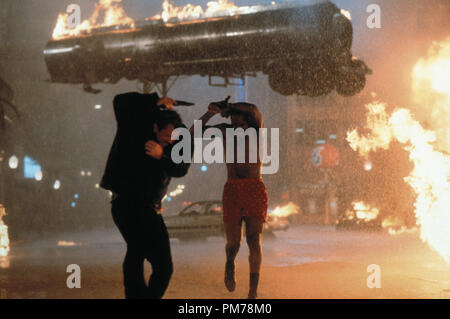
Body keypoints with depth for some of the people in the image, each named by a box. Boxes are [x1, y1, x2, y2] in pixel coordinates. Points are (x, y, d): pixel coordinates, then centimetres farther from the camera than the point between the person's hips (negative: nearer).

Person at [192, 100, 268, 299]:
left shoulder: (257, 130, 1)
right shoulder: (225, 131, 8)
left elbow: (253, 110, -20)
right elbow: (194, 132, 3)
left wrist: (227, 108, -8)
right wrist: (211, 112, -12)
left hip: (255, 191, -2)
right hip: (232, 191, 2)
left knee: (254, 242, -10)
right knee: (234, 241, -3)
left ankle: (253, 291, -4)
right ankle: (230, 264, 33)